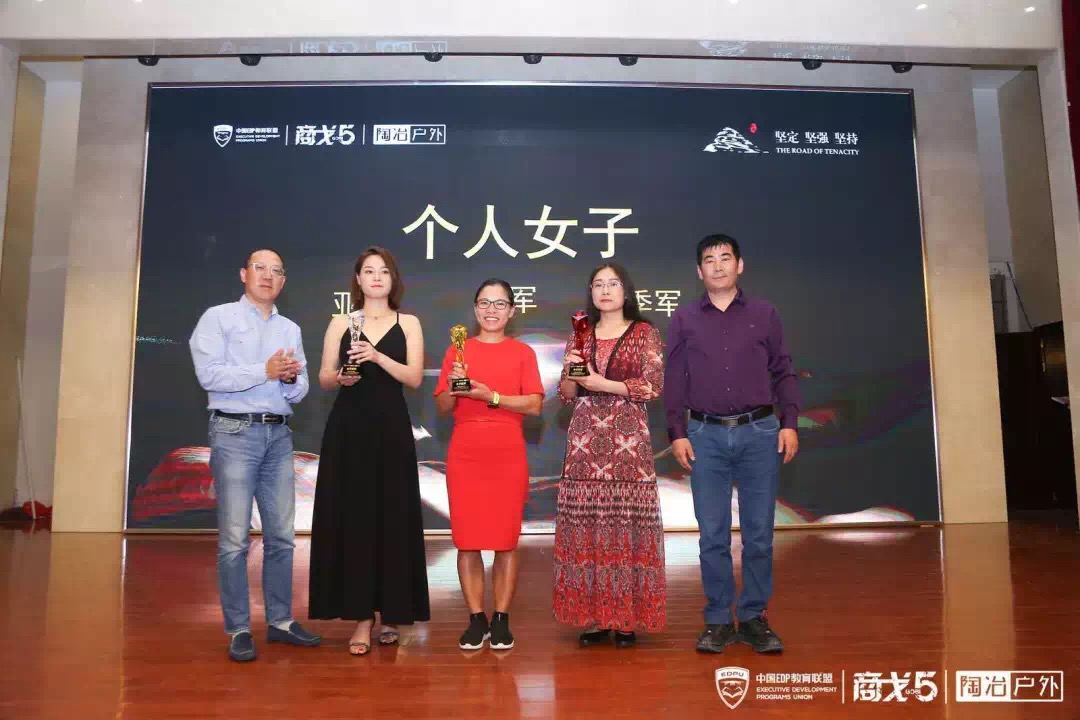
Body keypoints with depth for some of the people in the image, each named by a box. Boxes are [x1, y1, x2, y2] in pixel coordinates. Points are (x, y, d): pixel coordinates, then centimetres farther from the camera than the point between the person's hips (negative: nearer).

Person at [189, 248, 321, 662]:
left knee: (281, 534, 7)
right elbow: (209, 375, -11)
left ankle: (280, 620, 17)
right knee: (234, 537, -4)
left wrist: (292, 378, -9)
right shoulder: (219, 318, 3)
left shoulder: (290, 329, 18)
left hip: (279, 434, 5)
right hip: (235, 431, -5)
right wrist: (265, 372, -13)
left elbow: (299, 391, 13)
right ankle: (238, 629, 5)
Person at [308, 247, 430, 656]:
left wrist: (378, 357, -17)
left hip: (391, 428, 0)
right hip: (347, 428, 1)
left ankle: (390, 613, 14)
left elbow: (415, 378, -3)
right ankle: (360, 616, 7)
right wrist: (340, 377, -15)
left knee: (392, 518, 0)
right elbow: (324, 380, 7)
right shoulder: (340, 323, 10)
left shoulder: (408, 324, 8)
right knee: (350, 518, -1)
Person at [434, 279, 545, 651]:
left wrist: (491, 396, -13)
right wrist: (453, 386, -11)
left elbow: (534, 405, -3)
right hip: (464, 455, 1)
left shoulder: (522, 352, 7)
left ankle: (501, 620, 13)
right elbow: (442, 407, 9)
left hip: (508, 456, -1)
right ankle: (476, 620, 13)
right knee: (467, 539, 2)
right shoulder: (457, 350, 10)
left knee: (506, 540, 2)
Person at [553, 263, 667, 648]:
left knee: (628, 521, -4)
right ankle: (593, 615, 10)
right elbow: (566, 394, 13)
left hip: (628, 440, -3)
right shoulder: (579, 335, 14)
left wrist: (603, 383, -8)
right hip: (585, 441, 3)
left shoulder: (645, 333, 5)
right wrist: (571, 371, -7)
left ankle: (627, 617, 6)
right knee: (585, 522, 0)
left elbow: (653, 386, -5)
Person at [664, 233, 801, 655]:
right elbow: (674, 381, 7)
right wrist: (677, 434, 0)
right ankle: (718, 620, 15)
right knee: (712, 534, 4)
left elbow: (783, 373, 9)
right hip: (706, 435, 0)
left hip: (760, 432, 0)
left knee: (759, 533, 4)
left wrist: (789, 423, -1)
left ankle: (754, 617, 17)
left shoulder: (764, 315, 9)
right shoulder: (684, 320, 9)